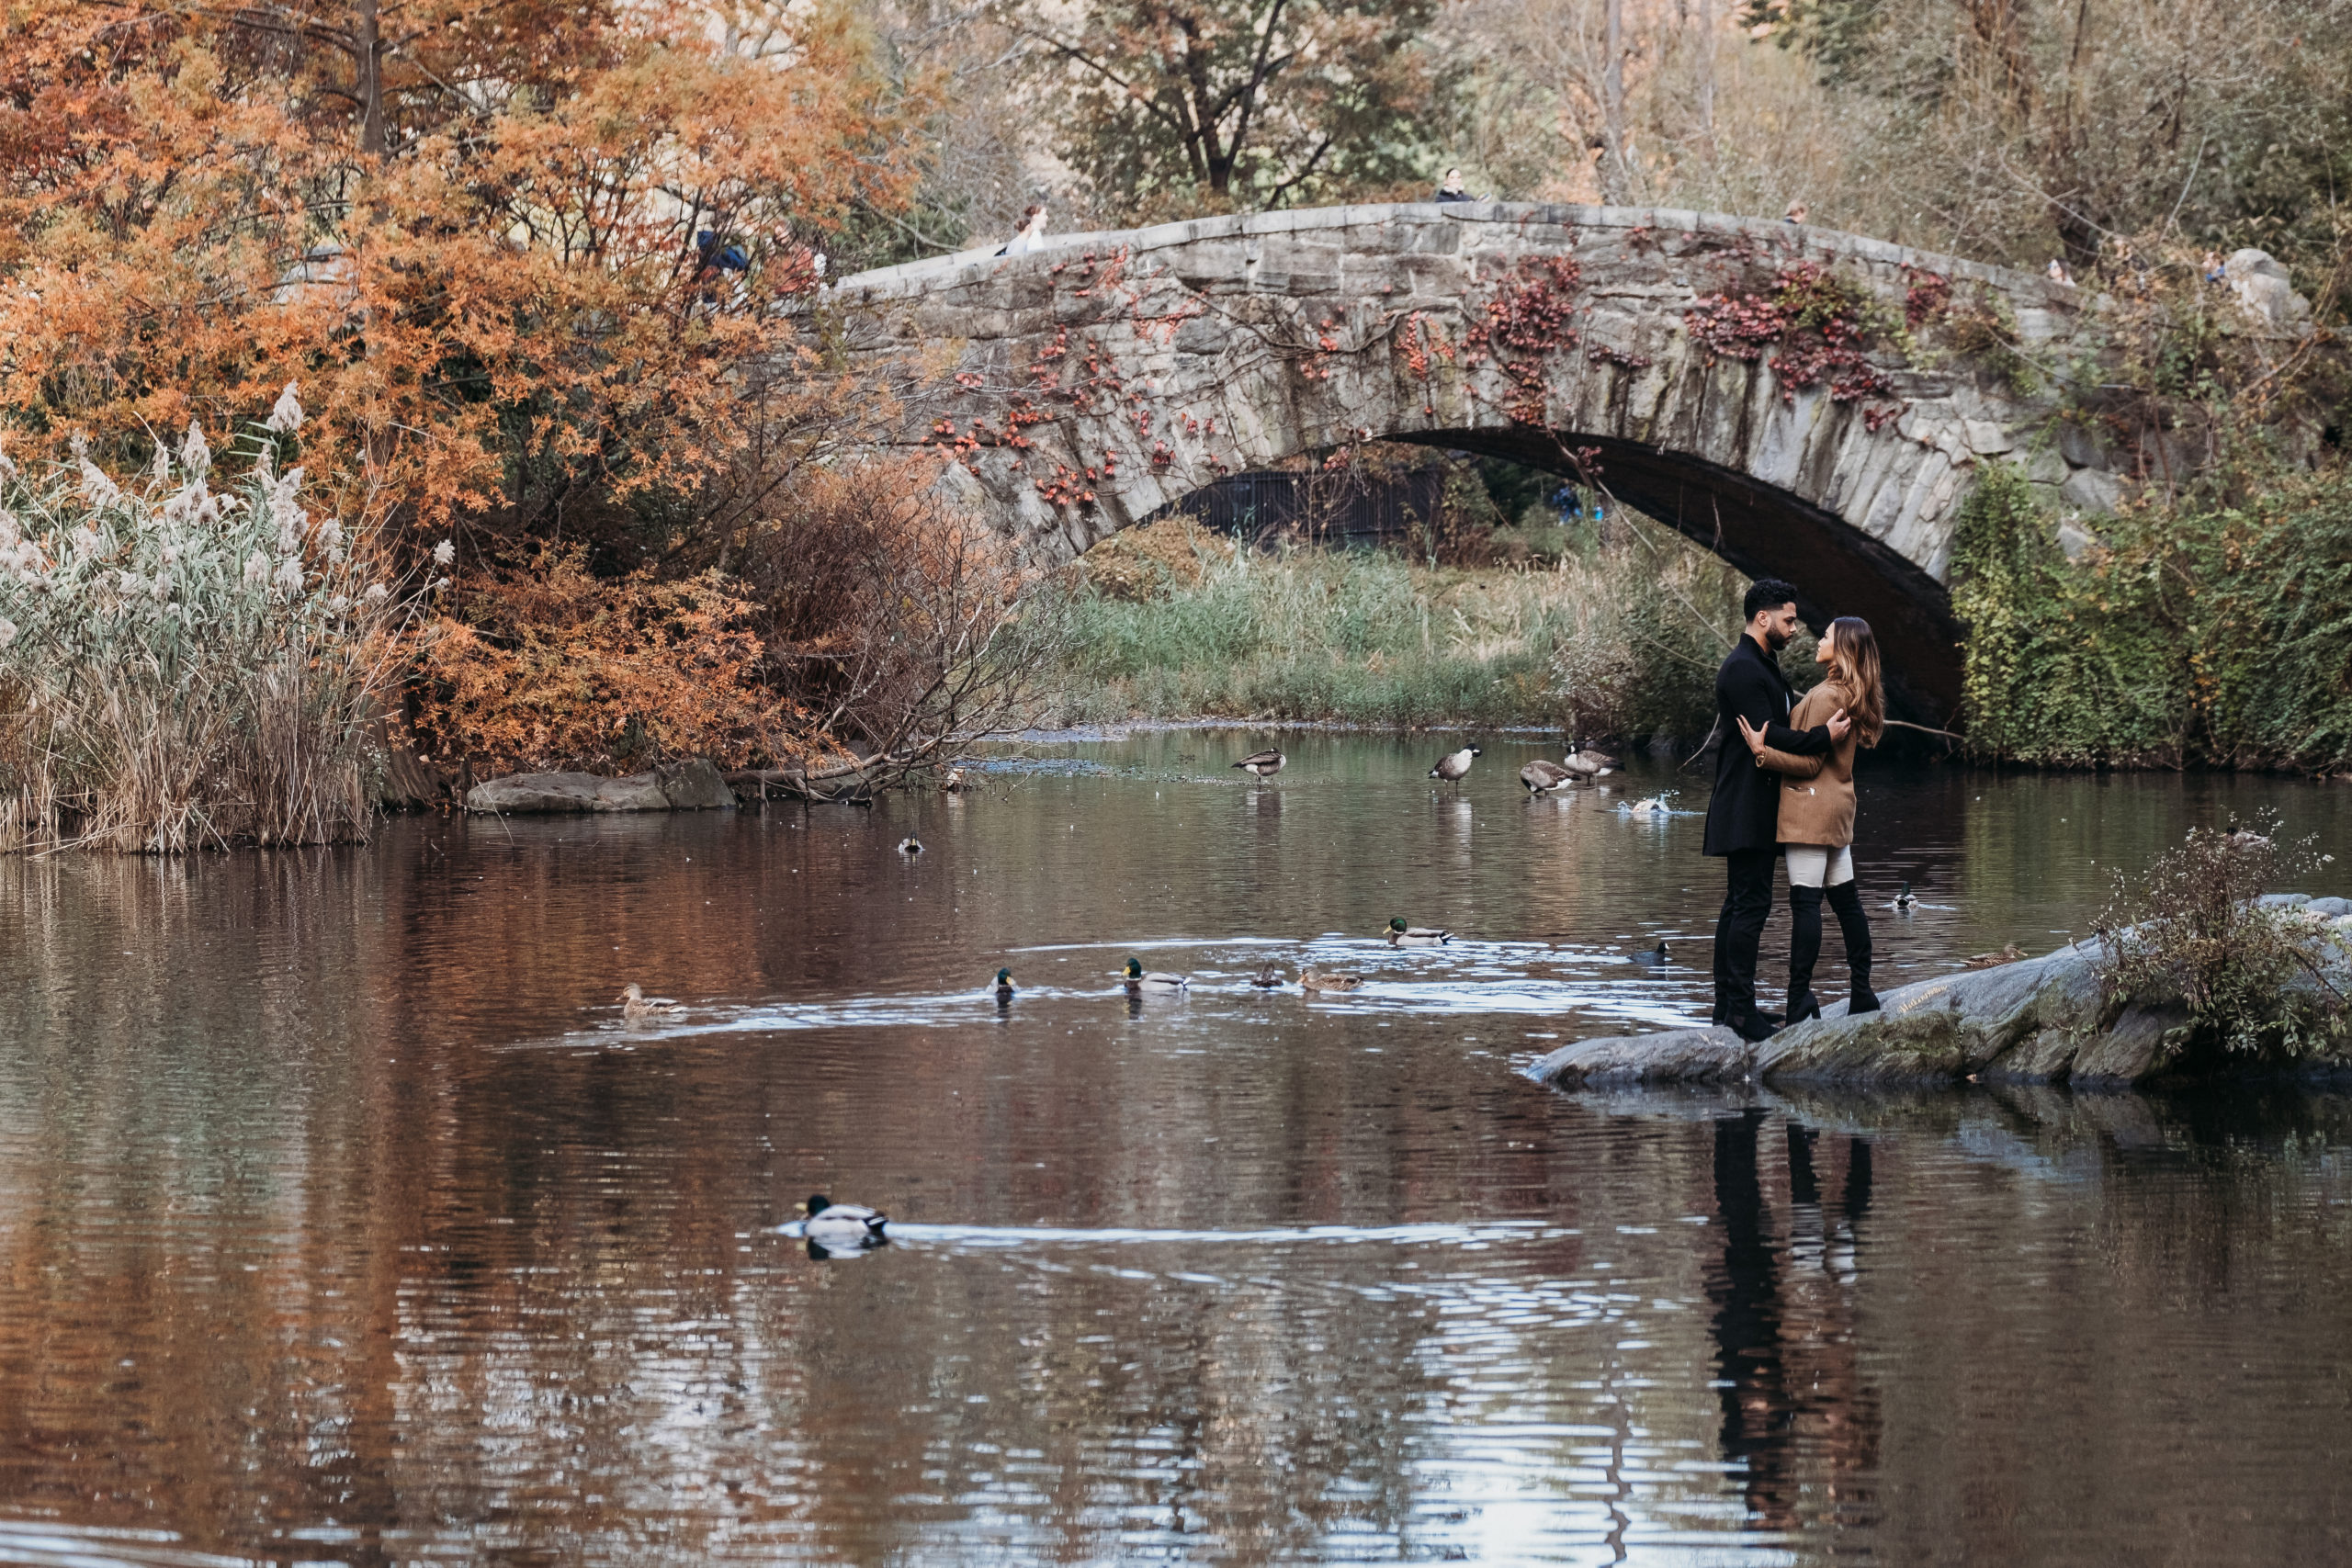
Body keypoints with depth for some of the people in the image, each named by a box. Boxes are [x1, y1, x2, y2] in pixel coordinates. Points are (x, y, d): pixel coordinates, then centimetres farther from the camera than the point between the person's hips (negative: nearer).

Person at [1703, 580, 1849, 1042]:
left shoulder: (1761, 666, 19)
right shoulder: (1743, 669, -15)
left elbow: (1781, 722, 22)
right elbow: (1767, 736, -21)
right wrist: (1823, 736, -23)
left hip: (1756, 808, 11)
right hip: (1746, 809, -11)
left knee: (1740, 904, 12)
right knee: (1750, 903, -12)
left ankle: (1728, 1003, 15)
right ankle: (1740, 1008, -13)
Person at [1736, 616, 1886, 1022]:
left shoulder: (1826, 696, -16)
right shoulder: (1856, 695, 13)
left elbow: (1809, 763, -16)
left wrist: (1763, 751, -19)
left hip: (1811, 806, -10)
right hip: (1839, 806, 10)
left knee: (1805, 901, -10)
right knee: (1845, 899, 11)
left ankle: (1800, 1000, -12)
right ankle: (1862, 993, 13)